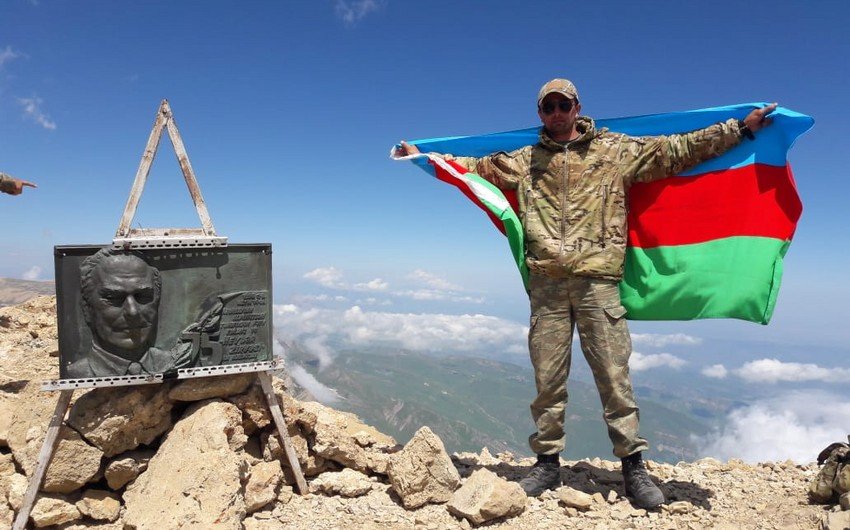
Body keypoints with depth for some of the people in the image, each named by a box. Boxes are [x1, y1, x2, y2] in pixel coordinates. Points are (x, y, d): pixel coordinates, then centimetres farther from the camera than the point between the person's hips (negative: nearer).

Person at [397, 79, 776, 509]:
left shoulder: (616, 151, 12)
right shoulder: (524, 160, 17)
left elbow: (677, 149, 11)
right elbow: (473, 165, 23)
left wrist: (741, 128, 8)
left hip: (597, 280, -1)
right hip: (546, 283, 2)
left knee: (614, 377, 1)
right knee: (547, 380, 6)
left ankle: (633, 466, 14)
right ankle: (547, 464, 18)